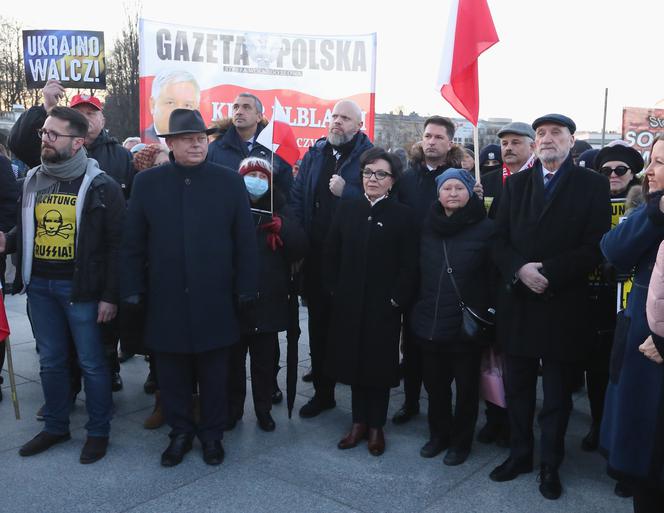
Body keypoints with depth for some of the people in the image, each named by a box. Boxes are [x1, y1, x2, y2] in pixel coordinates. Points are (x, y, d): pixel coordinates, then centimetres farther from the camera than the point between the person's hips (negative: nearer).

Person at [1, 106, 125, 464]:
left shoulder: (100, 186, -9)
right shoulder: (33, 180, 8)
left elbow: (115, 243, -9)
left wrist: (109, 296, -12)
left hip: (80, 287, -5)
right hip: (39, 285, 5)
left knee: (91, 362, 6)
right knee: (51, 361, 16)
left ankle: (98, 431, 21)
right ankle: (55, 426, 32)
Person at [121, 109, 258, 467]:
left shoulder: (229, 181, -1)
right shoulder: (147, 183, 2)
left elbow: (245, 241, 0)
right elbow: (133, 244, 3)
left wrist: (245, 291, -3)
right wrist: (133, 293, -1)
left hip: (215, 301, -1)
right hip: (166, 301, 1)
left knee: (214, 374, 11)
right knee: (172, 374, 12)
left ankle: (212, 434, 30)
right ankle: (180, 432, 32)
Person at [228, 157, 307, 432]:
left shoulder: (278, 209, 6)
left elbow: (300, 247, -3)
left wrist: (282, 227, -17)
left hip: (269, 298, 1)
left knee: (265, 360, 11)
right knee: (234, 357, 11)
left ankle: (263, 409, 26)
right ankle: (233, 407, 28)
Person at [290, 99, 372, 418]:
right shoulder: (315, 155, 10)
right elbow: (297, 197, 6)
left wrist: (346, 192, -21)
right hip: (315, 256, 4)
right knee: (319, 325, 11)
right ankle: (322, 391, 25)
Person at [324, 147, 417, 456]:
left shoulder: (402, 215, -5)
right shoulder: (346, 210, 4)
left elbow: (409, 265, -7)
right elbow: (331, 255, 7)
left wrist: (397, 300, -11)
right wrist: (334, 290, 2)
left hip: (384, 306, -3)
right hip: (349, 304, 3)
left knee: (379, 364, 7)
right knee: (354, 361, 11)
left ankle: (376, 426, 22)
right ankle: (359, 421, 26)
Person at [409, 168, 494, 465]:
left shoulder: (485, 228, -7)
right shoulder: (427, 226, 5)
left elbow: (494, 275, -5)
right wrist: (414, 310, 11)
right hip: (429, 322, 4)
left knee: (466, 386, 11)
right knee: (434, 383, 15)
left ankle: (461, 440, 29)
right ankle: (438, 434, 35)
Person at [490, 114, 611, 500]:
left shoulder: (592, 185, -1)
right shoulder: (517, 183, 10)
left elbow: (595, 247, -9)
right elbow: (500, 240, 4)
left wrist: (548, 272, -17)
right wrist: (520, 269, -14)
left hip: (563, 305, -3)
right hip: (518, 302, 3)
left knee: (558, 393, 9)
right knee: (518, 388, 13)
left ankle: (551, 465, 24)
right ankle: (520, 454, 29)